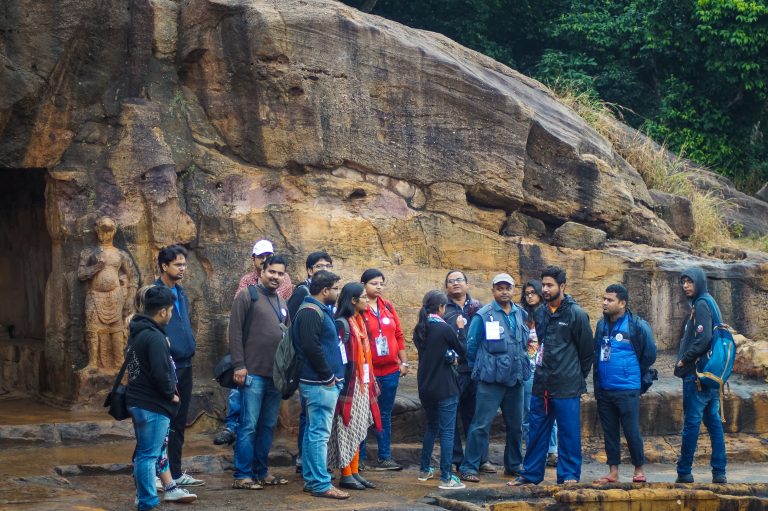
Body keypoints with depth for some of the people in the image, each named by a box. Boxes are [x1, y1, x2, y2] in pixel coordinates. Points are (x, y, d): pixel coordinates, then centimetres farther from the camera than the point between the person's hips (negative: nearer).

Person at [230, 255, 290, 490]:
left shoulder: (282, 303, 16)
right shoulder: (247, 296, -4)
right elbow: (235, 332, -8)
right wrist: (239, 365, -14)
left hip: (276, 375, 7)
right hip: (253, 373, -7)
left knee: (268, 426, 10)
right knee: (249, 426, -5)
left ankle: (261, 472, 18)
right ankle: (242, 475, 0)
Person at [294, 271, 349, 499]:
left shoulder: (320, 310, 18)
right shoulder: (311, 312, -15)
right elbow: (311, 348, -23)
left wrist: (332, 376, 16)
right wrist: (328, 376, -16)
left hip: (321, 382, 11)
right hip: (320, 383, -11)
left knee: (313, 432, 13)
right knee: (320, 433, -8)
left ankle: (311, 480, 19)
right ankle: (321, 484, -7)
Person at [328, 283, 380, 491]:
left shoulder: (360, 322, 14)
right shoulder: (342, 324, -12)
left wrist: (371, 382, 16)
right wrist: (343, 386, -20)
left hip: (362, 385, 8)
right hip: (349, 385, -8)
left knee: (358, 430, 10)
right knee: (347, 428, -3)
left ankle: (355, 472, 15)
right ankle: (346, 475, 2)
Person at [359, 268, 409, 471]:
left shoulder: (388, 306, 9)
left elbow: (399, 335, 13)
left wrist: (404, 362, 10)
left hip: (390, 371, 5)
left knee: (385, 414, 12)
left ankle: (385, 457, 18)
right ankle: (360, 458, 10)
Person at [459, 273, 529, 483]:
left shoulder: (521, 314, 8)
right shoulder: (483, 316, -7)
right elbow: (471, 345, -2)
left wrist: (520, 366, 13)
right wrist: (479, 369, 4)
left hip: (515, 378, 6)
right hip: (491, 379, -5)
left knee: (515, 425, 13)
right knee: (481, 424, -7)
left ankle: (513, 465, 26)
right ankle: (468, 467, -2)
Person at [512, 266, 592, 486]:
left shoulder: (576, 314, -8)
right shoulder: (541, 314, 10)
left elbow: (587, 351, -3)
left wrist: (578, 377, 2)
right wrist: (541, 370, 15)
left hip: (567, 387, -6)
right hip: (541, 385, 6)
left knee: (568, 432, 1)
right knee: (536, 430, 12)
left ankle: (569, 476, 8)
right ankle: (531, 473, 20)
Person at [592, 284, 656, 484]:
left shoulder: (637, 325, -10)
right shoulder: (602, 324, 8)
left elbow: (649, 354, -2)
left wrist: (633, 374, 6)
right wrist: (597, 381, 13)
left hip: (627, 389, -6)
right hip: (603, 390, 6)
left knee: (632, 431, -1)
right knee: (609, 432, 10)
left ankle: (639, 470, 13)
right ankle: (613, 472, 17)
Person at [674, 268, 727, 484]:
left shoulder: (701, 305, -13)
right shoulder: (709, 302, 16)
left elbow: (703, 339, -23)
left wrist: (684, 360, -12)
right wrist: (685, 359, 12)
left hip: (697, 374, -9)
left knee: (692, 422, -3)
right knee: (713, 421, 9)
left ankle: (684, 472, 2)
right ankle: (719, 473, 11)